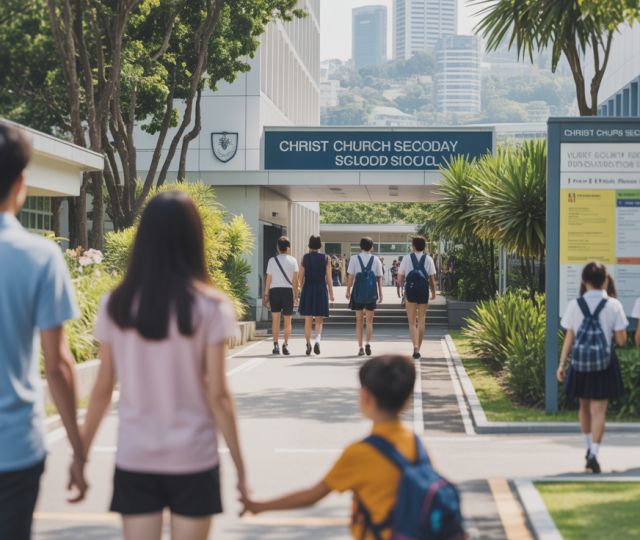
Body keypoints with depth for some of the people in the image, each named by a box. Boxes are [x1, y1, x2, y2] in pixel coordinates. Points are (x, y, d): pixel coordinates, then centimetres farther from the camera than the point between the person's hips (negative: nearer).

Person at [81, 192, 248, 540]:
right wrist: (240, 468, 0)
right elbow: (217, 395, -9)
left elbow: (103, 389, 2)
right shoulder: (210, 308, -9)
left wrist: (81, 452, 14)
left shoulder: (115, 307, -2)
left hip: (135, 459, 2)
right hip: (193, 459, -2)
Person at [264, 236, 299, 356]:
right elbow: (295, 279, 0)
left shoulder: (272, 260, 4)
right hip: (287, 291, -1)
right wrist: (296, 295, 5)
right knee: (287, 321, 7)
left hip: (274, 290, 1)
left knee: (275, 319, 1)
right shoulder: (292, 260, 2)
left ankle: (276, 345, -5)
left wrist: (266, 294, 9)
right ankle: (286, 344, -7)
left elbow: (269, 279, 3)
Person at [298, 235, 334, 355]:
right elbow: (328, 278, -3)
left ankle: (308, 345, 9)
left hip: (308, 289, 0)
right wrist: (331, 293, 4)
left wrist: (302, 288, 19)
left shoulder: (305, 258, -3)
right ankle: (317, 340, -18)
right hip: (321, 289, 0)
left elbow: (301, 277, 1)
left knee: (308, 320, 9)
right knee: (319, 320, 6)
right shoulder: (326, 258, -2)